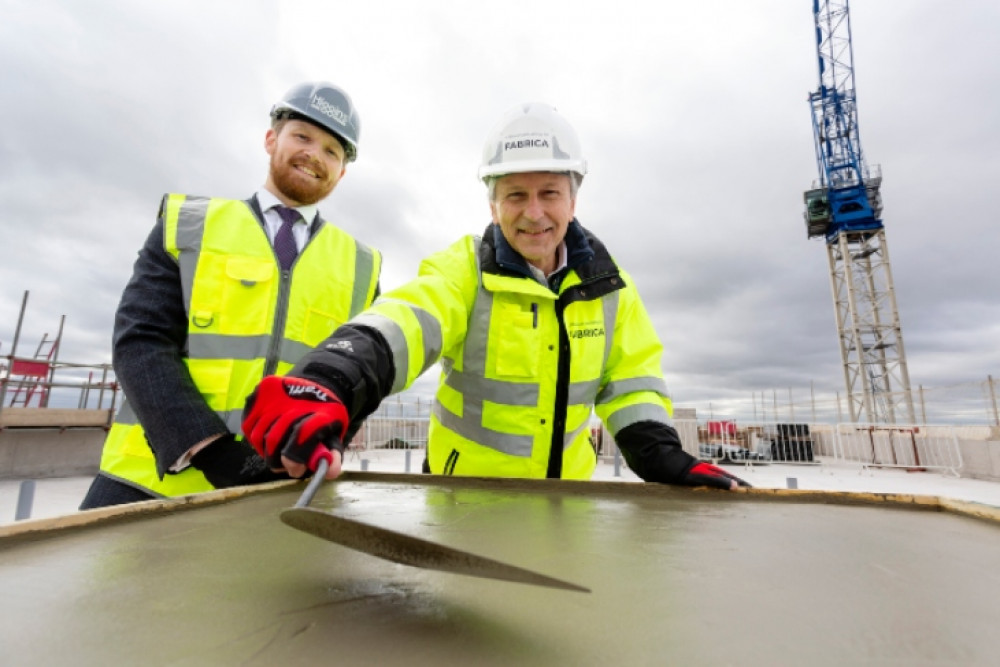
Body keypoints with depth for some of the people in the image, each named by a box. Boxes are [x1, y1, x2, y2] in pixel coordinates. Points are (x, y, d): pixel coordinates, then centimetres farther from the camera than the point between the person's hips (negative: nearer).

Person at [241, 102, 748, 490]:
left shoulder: (607, 283, -3)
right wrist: (329, 383, -52)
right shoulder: (464, 269, -15)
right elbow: (403, 322, -33)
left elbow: (630, 380, 1)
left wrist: (663, 456, -13)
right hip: (468, 486, -2)